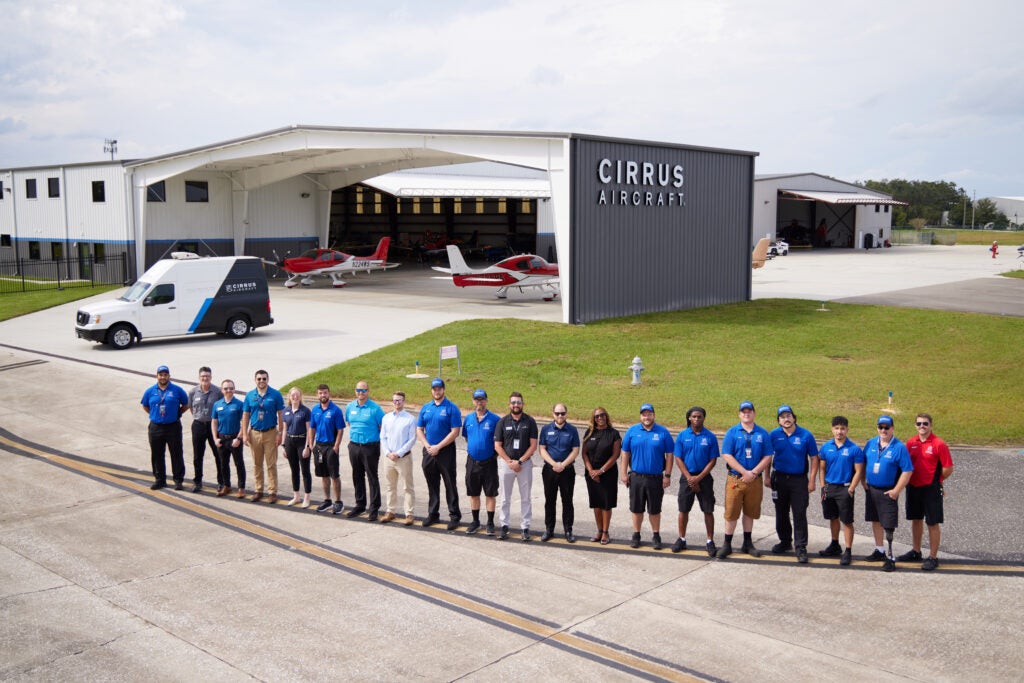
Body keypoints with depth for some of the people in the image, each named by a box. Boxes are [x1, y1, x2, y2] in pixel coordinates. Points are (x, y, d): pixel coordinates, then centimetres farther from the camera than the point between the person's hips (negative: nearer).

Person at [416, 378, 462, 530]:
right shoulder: (425, 408, 10)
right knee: (432, 485, 13)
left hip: (446, 451, -5)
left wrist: (438, 447, -15)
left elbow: (455, 432, -12)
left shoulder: (451, 408, -7)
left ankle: (454, 516, 5)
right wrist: (428, 446, -5)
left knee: (450, 485, -1)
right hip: (428, 452, 5)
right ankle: (432, 514, 23)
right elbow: (419, 430, 10)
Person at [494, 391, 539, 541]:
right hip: (506, 463, 1)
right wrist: (510, 462, -9)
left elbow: (533, 446, -3)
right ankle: (504, 526, 15)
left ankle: (525, 527, 11)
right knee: (505, 498, 7)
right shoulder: (502, 422, 2)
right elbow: (497, 446, 1)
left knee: (525, 498, 5)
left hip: (525, 463, -1)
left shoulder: (530, 422, 0)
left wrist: (519, 461, -10)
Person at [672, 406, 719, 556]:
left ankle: (710, 542, 11)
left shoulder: (710, 437, -3)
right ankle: (681, 539, 20)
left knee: (708, 510, 2)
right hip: (687, 477, 1)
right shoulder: (682, 436, -1)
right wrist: (689, 478, -11)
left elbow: (713, 460, -4)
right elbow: (678, 459, -1)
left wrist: (699, 478, -12)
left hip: (704, 477, -1)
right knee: (683, 510, 8)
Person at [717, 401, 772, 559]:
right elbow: (727, 455, -8)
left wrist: (753, 473, -12)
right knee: (731, 512, 1)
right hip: (735, 479, -2)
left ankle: (747, 543, 24)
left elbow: (767, 457, 0)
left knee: (750, 512, 12)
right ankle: (727, 545, 10)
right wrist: (745, 472, -15)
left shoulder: (763, 433, 4)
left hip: (755, 480, 2)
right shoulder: (732, 432, -1)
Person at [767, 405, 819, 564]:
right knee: (781, 513, 14)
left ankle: (801, 548, 2)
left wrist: (812, 480, -5)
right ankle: (785, 542, 30)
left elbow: (814, 458, -1)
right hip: (779, 478, 3)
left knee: (800, 515, -4)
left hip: (799, 480, -2)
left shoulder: (806, 435, -5)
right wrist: (767, 476, 3)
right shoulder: (774, 435, -1)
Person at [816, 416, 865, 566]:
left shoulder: (854, 449, -9)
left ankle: (848, 552, 7)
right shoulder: (826, 447, 2)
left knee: (847, 521, 1)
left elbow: (858, 471, -8)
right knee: (833, 518, 18)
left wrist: (850, 490, -13)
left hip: (845, 488, -4)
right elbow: (822, 468, 8)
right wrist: (823, 487, 2)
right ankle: (835, 545, 33)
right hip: (829, 487, 4)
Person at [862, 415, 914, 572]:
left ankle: (890, 557, 1)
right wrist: (864, 481, 6)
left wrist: (896, 490, -15)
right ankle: (879, 551, 31)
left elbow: (907, 471, -13)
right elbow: (863, 463, 14)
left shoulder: (899, 447, -13)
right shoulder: (871, 444, 3)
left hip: (888, 492, -6)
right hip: (871, 490, 6)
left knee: (888, 525, -5)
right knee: (875, 521, 17)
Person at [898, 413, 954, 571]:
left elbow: (948, 468, -11)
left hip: (930, 489, -6)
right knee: (916, 519, 18)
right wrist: (909, 481, 2)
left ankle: (933, 557, 9)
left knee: (932, 523, 1)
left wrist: (935, 480, 0)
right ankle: (916, 552, 32)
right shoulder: (911, 442, 4)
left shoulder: (939, 444, -13)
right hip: (913, 487, 6)